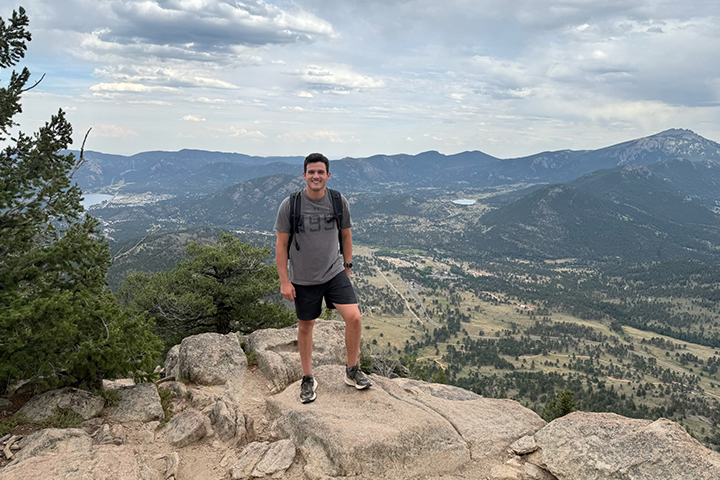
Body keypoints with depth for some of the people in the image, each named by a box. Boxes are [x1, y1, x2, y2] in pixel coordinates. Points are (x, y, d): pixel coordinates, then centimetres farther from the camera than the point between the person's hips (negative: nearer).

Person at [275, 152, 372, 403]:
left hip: (335, 272, 1)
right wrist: (284, 281, -7)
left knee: (353, 317, -12)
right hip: (303, 279, -1)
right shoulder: (289, 205, -11)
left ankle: (352, 371, 10)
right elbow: (281, 244, -5)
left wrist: (346, 268, 12)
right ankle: (308, 379, 29)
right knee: (305, 326, 11)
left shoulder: (339, 202, -3)